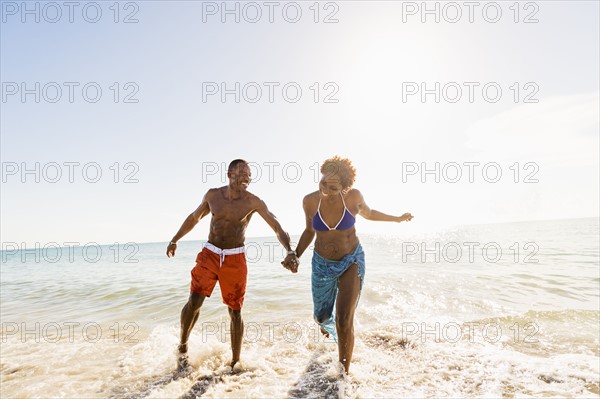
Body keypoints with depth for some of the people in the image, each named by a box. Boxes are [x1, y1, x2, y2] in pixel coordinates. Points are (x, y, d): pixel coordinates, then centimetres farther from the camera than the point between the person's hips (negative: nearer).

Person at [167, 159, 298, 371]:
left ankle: (235, 362, 20)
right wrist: (175, 239, 22)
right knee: (193, 303, -8)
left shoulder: (253, 201, -9)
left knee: (235, 311, 4)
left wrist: (289, 251, -28)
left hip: (235, 259, -1)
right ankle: (183, 348, 19)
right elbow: (194, 217, 17)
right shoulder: (213, 194, 0)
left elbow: (277, 227, -12)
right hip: (209, 254, 2)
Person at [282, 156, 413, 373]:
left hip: (351, 261, -2)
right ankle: (327, 325, 61)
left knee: (344, 320, -16)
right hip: (322, 264, 2)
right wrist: (295, 255, -10)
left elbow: (368, 213, 6)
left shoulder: (353, 196, -18)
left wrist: (398, 219, 18)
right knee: (321, 316, 19)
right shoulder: (310, 201, -15)